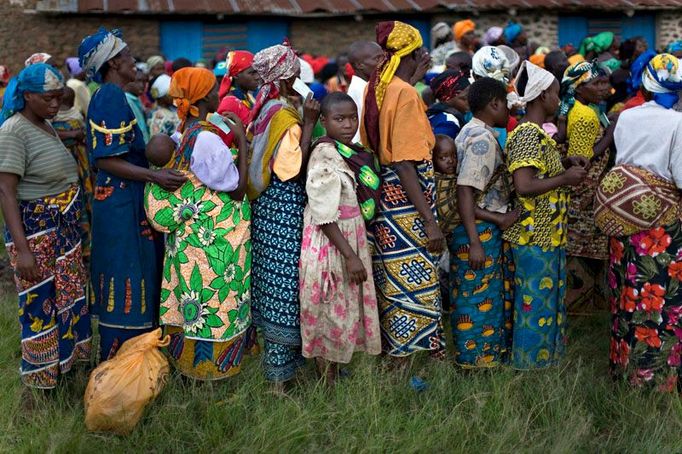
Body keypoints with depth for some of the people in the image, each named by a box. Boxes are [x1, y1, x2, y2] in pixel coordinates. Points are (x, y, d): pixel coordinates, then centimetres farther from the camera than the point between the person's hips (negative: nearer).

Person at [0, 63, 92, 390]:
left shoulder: (46, 125, 9)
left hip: (65, 228, 9)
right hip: (34, 231, -9)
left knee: (69, 298, 17)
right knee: (41, 306, -1)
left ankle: (67, 363, 33)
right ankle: (39, 384, 13)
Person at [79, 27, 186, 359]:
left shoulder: (110, 96, 15)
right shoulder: (111, 97, -16)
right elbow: (106, 160, -21)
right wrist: (155, 176, -28)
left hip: (126, 203, 10)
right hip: (122, 206, -10)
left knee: (133, 282, 17)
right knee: (125, 284, -3)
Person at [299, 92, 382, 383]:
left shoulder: (353, 152, 7)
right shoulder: (325, 156, -18)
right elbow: (324, 215, -22)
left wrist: (356, 250, 11)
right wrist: (350, 255, -23)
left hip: (353, 237, 8)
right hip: (330, 242, -8)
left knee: (348, 310, 16)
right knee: (331, 314, 3)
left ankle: (336, 376, 31)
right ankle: (329, 385, 17)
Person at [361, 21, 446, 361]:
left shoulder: (377, 88, 7)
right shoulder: (406, 94, -17)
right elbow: (405, 166, -21)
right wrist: (430, 220, -21)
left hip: (385, 196, 9)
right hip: (406, 202, -9)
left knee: (393, 280, 17)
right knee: (411, 281, -1)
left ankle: (392, 352, 28)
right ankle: (402, 362, 7)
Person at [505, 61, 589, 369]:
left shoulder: (535, 132, 11)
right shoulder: (528, 134, -19)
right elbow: (524, 186, -28)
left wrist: (565, 163, 7)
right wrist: (566, 179, -18)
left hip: (547, 232, 10)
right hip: (535, 234, -10)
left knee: (547, 296, 18)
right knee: (536, 301, 1)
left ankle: (545, 352, 30)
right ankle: (530, 362, 12)